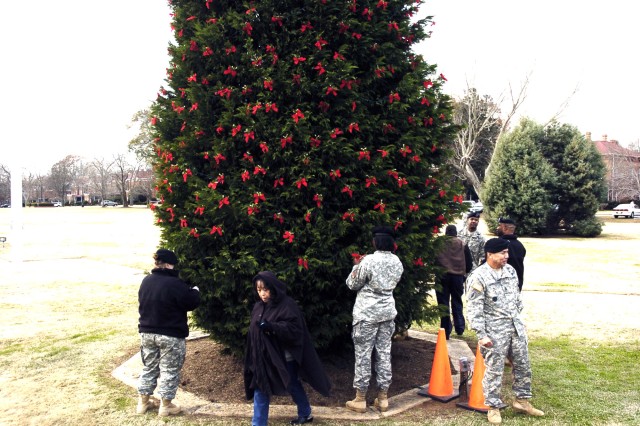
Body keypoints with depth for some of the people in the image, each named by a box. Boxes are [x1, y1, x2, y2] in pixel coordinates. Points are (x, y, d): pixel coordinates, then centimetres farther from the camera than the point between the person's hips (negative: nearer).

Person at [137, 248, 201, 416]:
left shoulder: (146, 281, 3)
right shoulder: (175, 283, -20)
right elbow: (191, 303, -13)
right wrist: (195, 291, 7)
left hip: (147, 332, 7)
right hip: (171, 335, -6)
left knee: (149, 367, 20)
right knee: (169, 370, 7)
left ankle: (143, 402, 29)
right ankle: (165, 405, 16)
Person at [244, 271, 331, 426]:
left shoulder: (287, 305, -17)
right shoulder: (259, 306, 4)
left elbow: (294, 329, -22)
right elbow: (254, 330, 13)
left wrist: (272, 327, -35)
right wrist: (255, 357, 9)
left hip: (284, 357, -6)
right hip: (264, 356, 6)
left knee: (292, 386, 10)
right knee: (260, 389, 10)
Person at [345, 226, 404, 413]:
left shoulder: (369, 261, -17)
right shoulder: (397, 262, 1)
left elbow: (352, 284, -7)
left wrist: (357, 266, 8)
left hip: (367, 313, -6)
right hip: (387, 311, 6)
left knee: (363, 354, 3)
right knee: (384, 353, 11)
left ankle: (360, 399, 11)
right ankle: (383, 398, 19)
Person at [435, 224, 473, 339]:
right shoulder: (462, 244, 4)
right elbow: (469, 262, 7)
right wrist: (465, 273, 22)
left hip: (442, 276, -2)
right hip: (458, 276, 2)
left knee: (443, 303, 4)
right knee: (457, 302, 18)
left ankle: (446, 331, 5)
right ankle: (459, 328, 14)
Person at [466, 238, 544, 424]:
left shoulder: (510, 270, 4)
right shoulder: (479, 277, -17)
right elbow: (474, 309, -16)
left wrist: (520, 321, 18)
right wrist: (482, 335, -18)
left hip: (516, 326, 7)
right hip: (495, 330, -7)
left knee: (523, 365, 15)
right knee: (494, 370, 2)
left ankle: (522, 400, 33)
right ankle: (493, 407, 18)